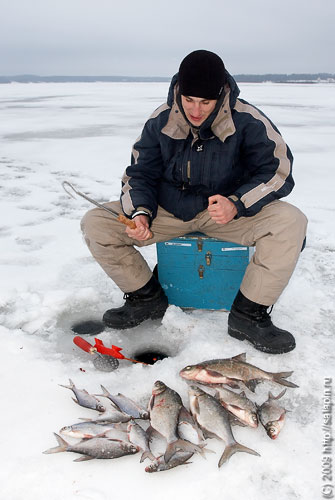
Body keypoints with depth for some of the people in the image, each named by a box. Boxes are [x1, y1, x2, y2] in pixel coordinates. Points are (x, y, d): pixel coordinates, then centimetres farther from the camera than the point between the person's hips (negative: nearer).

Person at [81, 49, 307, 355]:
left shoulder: (247, 120, -14)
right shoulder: (160, 121, -6)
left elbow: (278, 172, -11)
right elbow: (139, 175, 2)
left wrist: (236, 205, -29)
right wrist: (140, 213, -20)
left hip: (228, 211, -1)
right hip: (167, 211, 2)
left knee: (291, 221, -29)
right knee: (95, 224, -15)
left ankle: (248, 315, -14)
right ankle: (148, 297, 3)